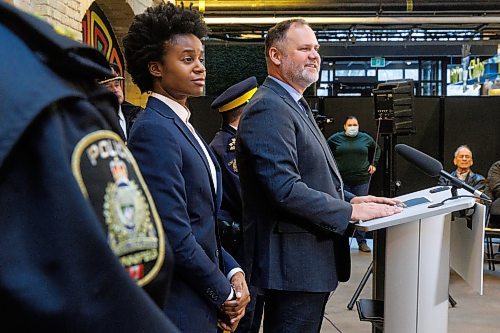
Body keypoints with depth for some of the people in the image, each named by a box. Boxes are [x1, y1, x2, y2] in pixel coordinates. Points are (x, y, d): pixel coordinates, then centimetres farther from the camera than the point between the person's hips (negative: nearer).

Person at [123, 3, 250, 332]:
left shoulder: (182, 124, 10)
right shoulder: (153, 131, -19)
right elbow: (175, 237, -22)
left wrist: (233, 272, 1)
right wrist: (225, 294, -10)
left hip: (203, 303, 8)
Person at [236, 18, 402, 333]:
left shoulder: (294, 106, 17)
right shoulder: (268, 109, -17)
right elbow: (285, 188, -25)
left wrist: (351, 199, 7)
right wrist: (350, 211, -18)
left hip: (312, 259, 10)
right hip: (294, 263, -10)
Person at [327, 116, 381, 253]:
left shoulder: (366, 138, 9)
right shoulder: (335, 138, 3)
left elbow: (376, 149, 26)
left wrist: (374, 164, 16)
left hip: (361, 180, 1)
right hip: (341, 180, -1)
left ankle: (362, 241, 11)